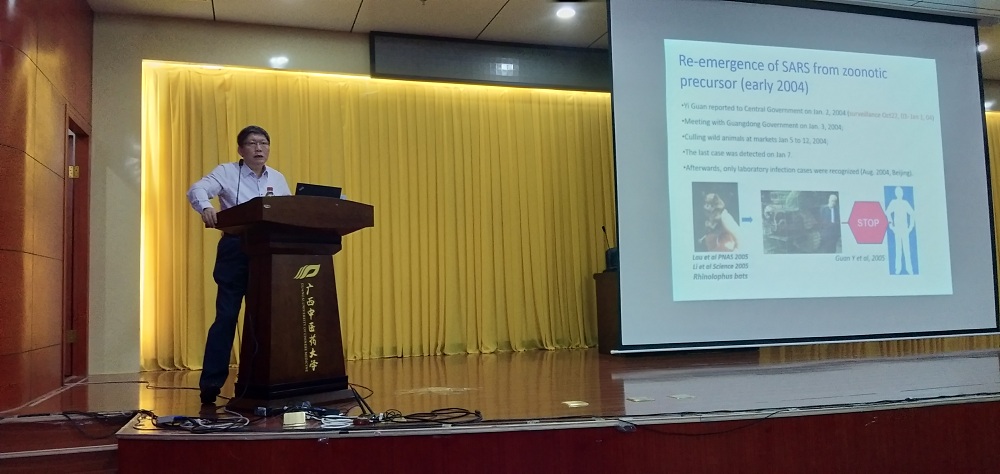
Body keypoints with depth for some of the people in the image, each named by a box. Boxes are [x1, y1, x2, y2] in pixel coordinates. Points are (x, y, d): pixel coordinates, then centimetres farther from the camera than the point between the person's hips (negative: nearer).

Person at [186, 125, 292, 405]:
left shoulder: (278, 179, 14)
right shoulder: (227, 172, 1)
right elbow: (197, 189, -14)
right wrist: (206, 207, -36)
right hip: (235, 250, -4)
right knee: (227, 316, -7)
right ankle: (211, 383, -2)